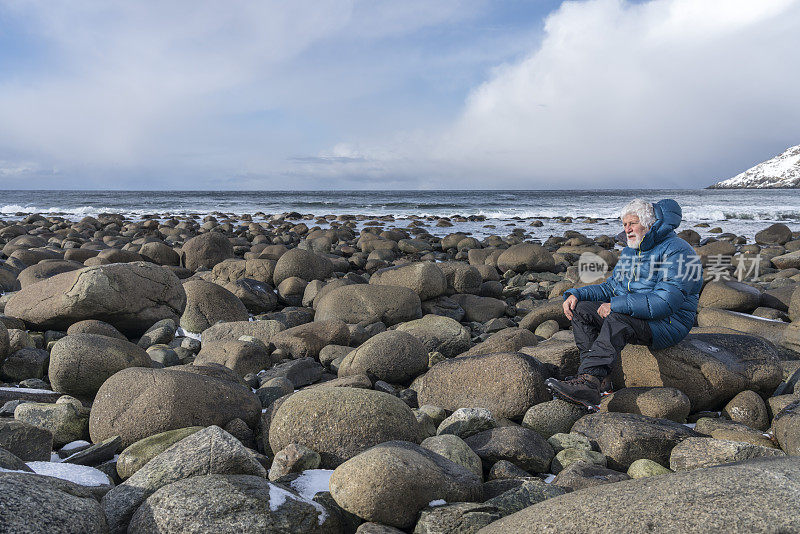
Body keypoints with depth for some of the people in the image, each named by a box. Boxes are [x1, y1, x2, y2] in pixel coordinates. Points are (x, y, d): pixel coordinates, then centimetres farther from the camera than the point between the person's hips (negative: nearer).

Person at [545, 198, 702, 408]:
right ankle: (600, 380, -23)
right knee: (581, 310, -10)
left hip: (667, 323, -9)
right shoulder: (630, 252, 15)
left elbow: (664, 303, -25)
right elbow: (610, 287, 19)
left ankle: (589, 381, -46)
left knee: (617, 318, -36)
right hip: (628, 313, 9)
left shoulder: (677, 251, -14)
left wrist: (616, 305, -26)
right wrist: (575, 294, 0)